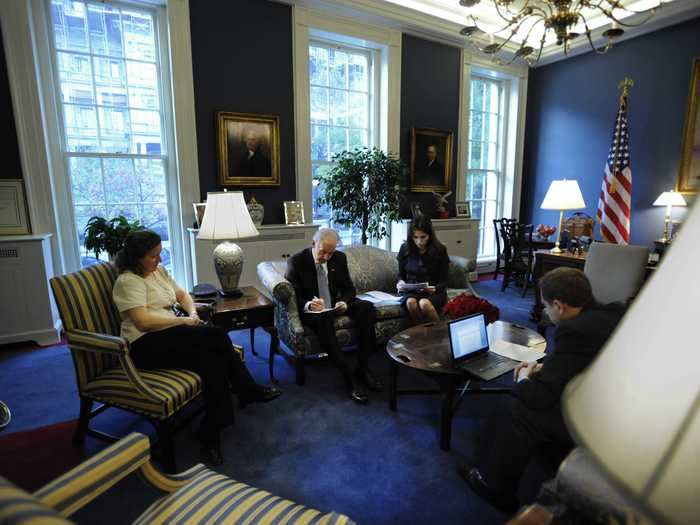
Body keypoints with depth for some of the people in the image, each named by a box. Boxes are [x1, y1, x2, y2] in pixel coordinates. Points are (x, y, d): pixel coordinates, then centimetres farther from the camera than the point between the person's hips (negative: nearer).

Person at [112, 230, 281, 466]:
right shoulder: (128, 281, -9)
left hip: (170, 335, 8)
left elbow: (183, 295, 24)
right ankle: (250, 391, -13)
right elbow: (142, 322, -20)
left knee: (212, 356, -24)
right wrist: (184, 321, -15)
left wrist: (192, 313, 2)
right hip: (146, 345, -7)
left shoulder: (159, 271, 17)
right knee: (217, 337, -26)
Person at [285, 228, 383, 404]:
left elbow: (349, 288, 4)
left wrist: (345, 302, -19)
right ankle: (349, 378, -34)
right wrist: (308, 305, -33)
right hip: (310, 309, -4)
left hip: (335, 304, 5)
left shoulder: (339, 258, 0)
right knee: (324, 319, -38)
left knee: (366, 307, -21)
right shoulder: (297, 261, -11)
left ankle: (362, 368, -17)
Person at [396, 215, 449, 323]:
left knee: (424, 303, -35)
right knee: (411, 302, -34)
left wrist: (434, 288, -21)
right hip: (410, 291, 2)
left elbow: (443, 281, 0)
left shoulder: (440, 250, -4)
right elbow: (401, 274, 13)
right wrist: (401, 282, -10)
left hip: (434, 292, -2)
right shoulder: (405, 249, 1)